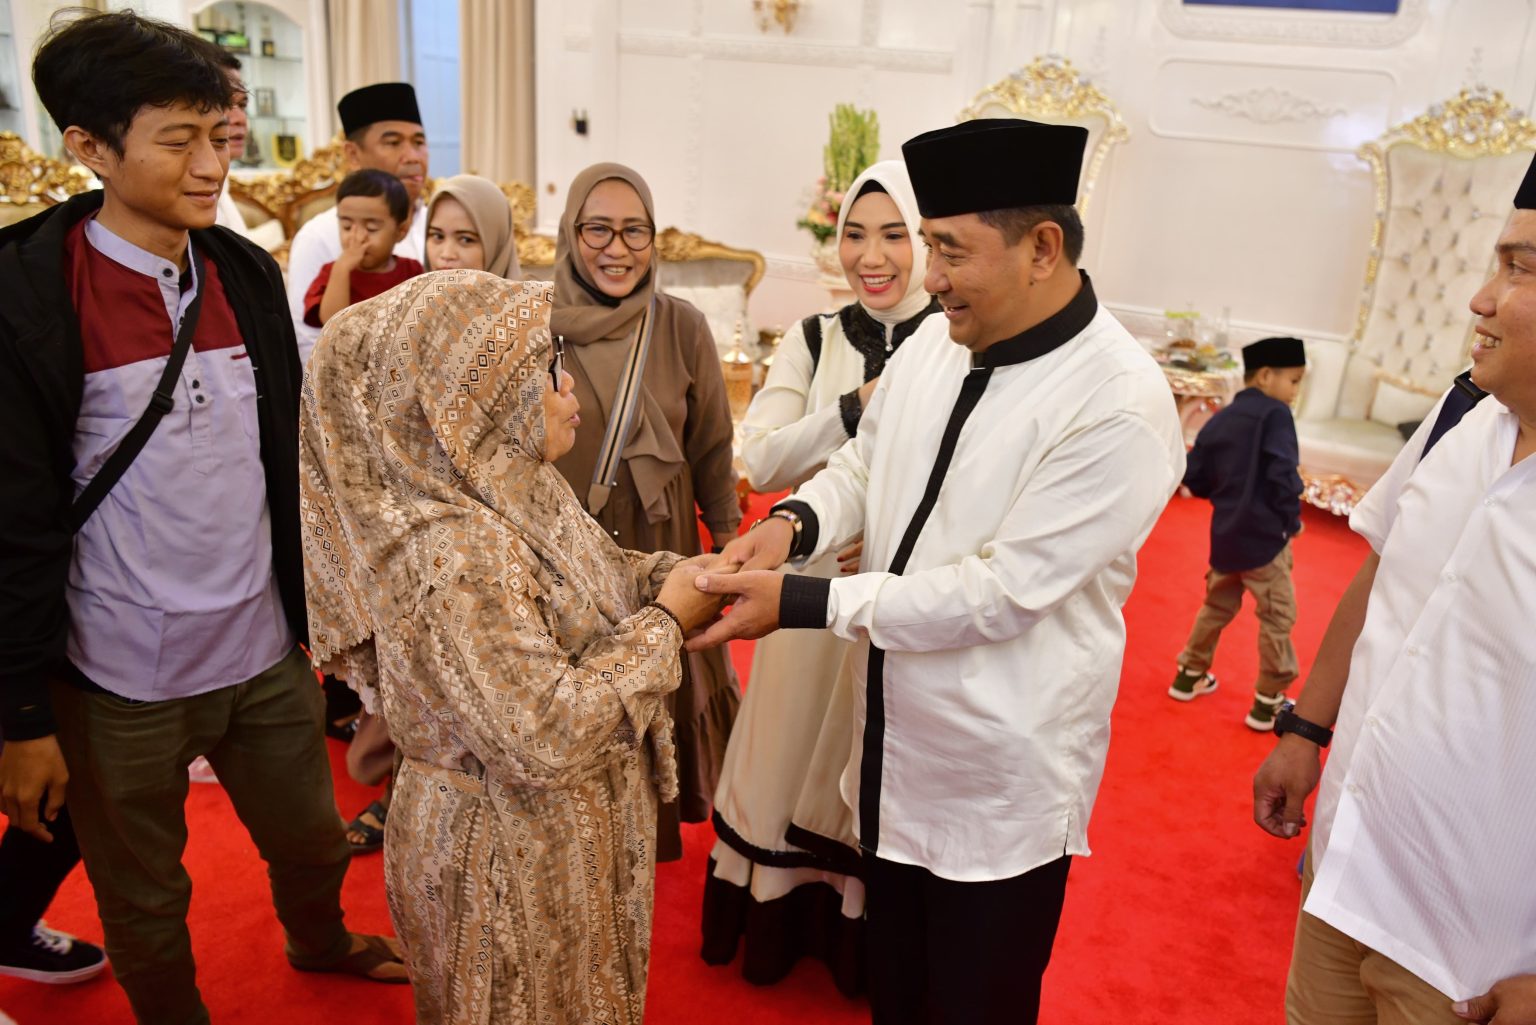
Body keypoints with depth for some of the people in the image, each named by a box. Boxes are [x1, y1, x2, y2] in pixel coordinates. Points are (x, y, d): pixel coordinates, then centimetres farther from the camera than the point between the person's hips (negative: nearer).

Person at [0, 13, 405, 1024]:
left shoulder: (249, 275, 2)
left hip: (265, 655, 5)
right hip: (120, 683, -4)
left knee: (314, 843, 22)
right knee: (146, 909, 16)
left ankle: (322, 941, 53)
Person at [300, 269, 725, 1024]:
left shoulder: (513, 489, -5)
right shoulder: (454, 554, -32)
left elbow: (594, 574, 9)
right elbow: (548, 737, -32)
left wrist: (681, 576, -10)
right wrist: (665, 625, -23)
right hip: (511, 855, -8)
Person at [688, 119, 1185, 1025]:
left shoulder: (1121, 404, -24)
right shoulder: (934, 343, -2)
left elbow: (1001, 592, -26)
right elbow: (865, 464, 11)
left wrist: (801, 602, -24)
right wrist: (795, 523, -11)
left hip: (1001, 778, -6)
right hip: (893, 746, 6)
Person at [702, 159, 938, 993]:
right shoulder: (815, 340, 0)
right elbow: (762, 462, -7)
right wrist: (858, 408, -19)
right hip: (817, 580, 2)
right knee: (798, 753, 14)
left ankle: (871, 937, 36)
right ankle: (782, 922, 37)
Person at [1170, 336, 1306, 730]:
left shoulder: (1218, 420, 10)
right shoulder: (1274, 413, -11)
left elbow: (1194, 478, 9)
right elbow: (1283, 474, -21)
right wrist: (1293, 519, -8)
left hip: (1225, 533, 7)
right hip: (1263, 535, -7)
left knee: (1217, 606, 22)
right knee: (1278, 616, 4)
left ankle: (1190, 674, 31)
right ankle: (1269, 701, 10)